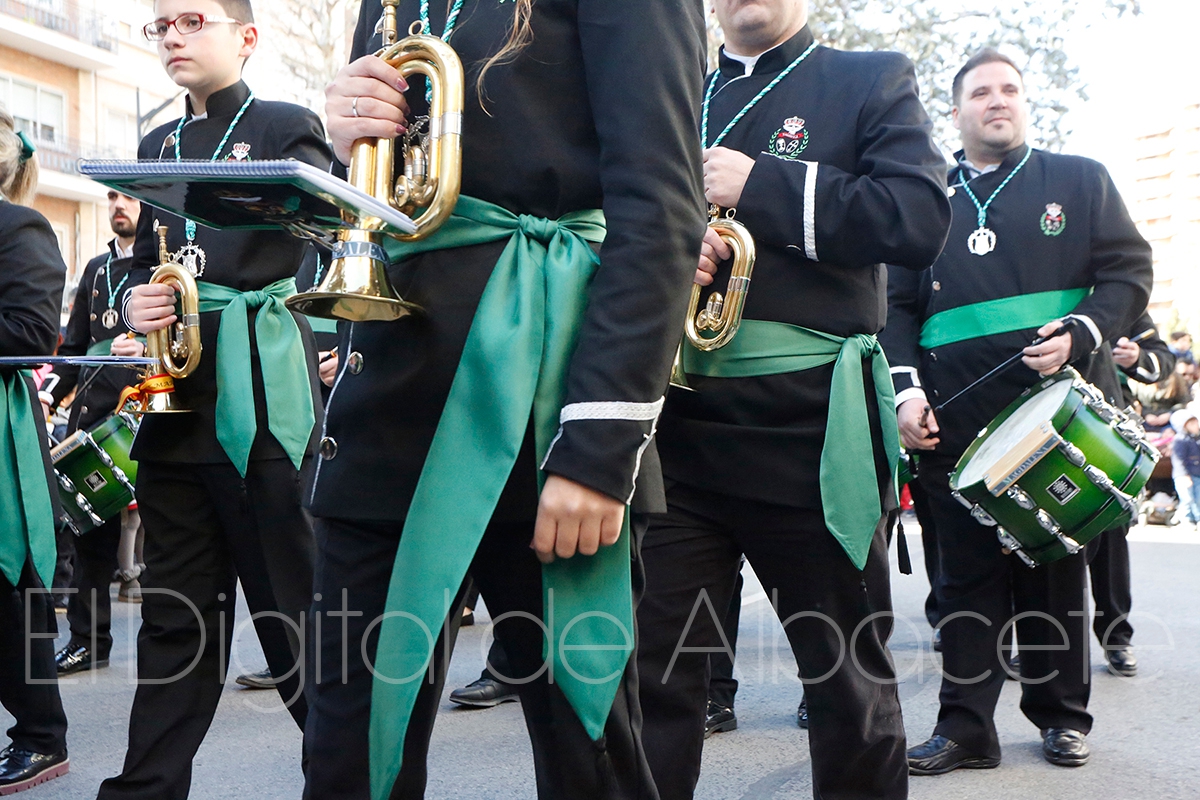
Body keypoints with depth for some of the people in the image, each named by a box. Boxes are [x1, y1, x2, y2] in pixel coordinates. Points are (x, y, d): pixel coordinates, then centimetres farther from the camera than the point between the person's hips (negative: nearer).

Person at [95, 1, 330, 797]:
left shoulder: (287, 126, 3)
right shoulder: (157, 145, 20)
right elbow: (144, 260, 22)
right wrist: (135, 299, 1)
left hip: (261, 389, -6)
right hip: (177, 396, 6)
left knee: (291, 594, -3)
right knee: (177, 608, 9)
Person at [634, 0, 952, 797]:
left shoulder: (872, 82, 8)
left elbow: (921, 218, -7)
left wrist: (758, 186, -11)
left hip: (811, 426, -2)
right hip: (677, 422, 3)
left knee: (850, 672, 8)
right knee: (653, 670, 1)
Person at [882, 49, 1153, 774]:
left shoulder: (1080, 181, 11)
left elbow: (1130, 271, 4)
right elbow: (898, 306, 11)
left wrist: (1081, 336, -13)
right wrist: (906, 387, -4)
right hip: (957, 417, 1)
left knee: (1054, 562, 8)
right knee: (968, 571, 1)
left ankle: (1062, 715, 20)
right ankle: (966, 726, 5)